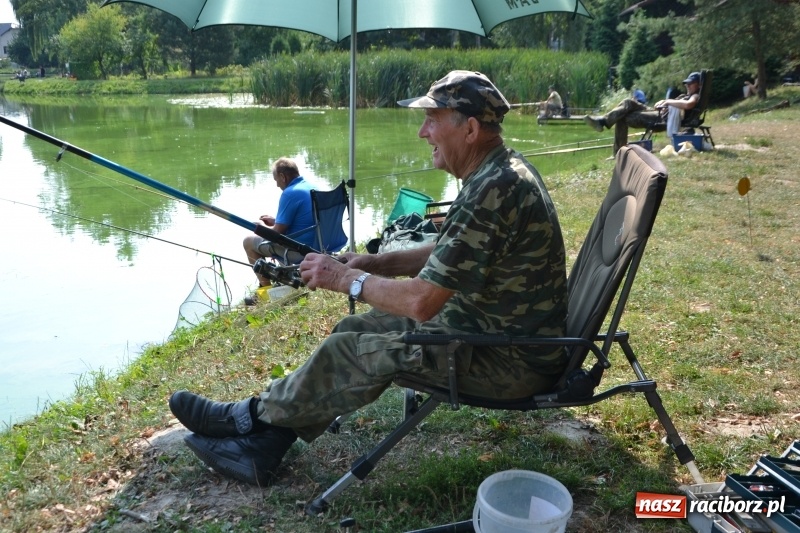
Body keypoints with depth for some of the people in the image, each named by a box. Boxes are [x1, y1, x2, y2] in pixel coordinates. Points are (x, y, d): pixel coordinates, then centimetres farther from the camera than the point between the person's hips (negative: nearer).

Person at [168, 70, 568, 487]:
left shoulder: (494, 190, -28)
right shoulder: (496, 172, 6)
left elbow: (421, 301, -28)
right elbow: (445, 256, 15)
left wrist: (346, 278, -13)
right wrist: (374, 263, 2)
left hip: (511, 358, -10)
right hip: (495, 326, 10)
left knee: (352, 351, -11)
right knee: (354, 330, 6)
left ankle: (250, 417, 13)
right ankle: (261, 446, 11)